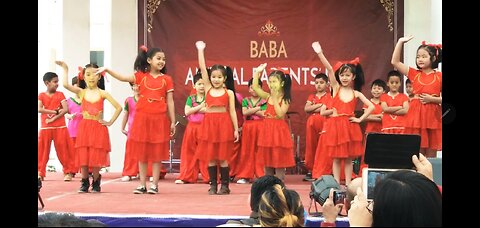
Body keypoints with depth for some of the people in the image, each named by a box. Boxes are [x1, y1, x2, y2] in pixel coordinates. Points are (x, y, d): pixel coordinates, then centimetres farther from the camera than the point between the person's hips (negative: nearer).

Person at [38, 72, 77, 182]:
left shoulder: (60, 94, 4)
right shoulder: (41, 95, 5)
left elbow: (65, 109, -7)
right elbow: (39, 109, -11)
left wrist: (53, 118, -14)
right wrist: (55, 112, -15)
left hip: (60, 127, -1)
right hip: (45, 127, 1)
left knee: (63, 150, -1)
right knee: (42, 151, 2)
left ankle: (68, 172, 4)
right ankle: (40, 173, 10)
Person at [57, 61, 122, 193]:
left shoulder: (102, 93, 0)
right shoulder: (81, 92, 3)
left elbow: (118, 107, -3)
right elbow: (65, 85, -14)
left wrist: (110, 122, -5)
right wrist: (65, 69, -7)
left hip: (98, 128, -1)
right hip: (84, 128, 1)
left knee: (96, 158, 0)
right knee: (83, 157, 0)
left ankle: (96, 183, 16)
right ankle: (84, 183, 14)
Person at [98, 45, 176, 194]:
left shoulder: (166, 79, 4)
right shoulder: (141, 76, 5)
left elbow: (170, 102, 4)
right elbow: (123, 78, -7)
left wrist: (173, 122, 2)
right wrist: (107, 70, -18)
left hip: (159, 119, -1)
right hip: (142, 118, 1)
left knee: (157, 153, 2)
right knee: (142, 152, 5)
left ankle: (154, 184, 9)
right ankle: (142, 184, 12)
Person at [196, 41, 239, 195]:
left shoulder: (229, 93, 4)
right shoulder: (208, 89, 8)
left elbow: (232, 111, 3)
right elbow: (203, 69, 4)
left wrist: (236, 129, -1)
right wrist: (200, 50, 1)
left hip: (224, 124, -2)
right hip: (209, 123, 2)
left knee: (223, 157, 0)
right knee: (210, 157, 5)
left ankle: (225, 185, 8)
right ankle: (213, 185, 13)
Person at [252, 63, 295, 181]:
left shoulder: (285, 99, -7)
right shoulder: (268, 96, 7)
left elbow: (280, 114, -19)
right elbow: (255, 87, 2)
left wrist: (275, 99, -19)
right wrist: (257, 72, -2)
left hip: (279, 131, -5)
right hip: (267, 130, 5)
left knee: (279, 164, -1)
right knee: (268, 163, 10)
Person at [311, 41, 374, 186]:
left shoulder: (356, 93, 4)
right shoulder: (336, 88, 1)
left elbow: (371, 106, 4)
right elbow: (329, 69, -11)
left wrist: (360, 119, -3)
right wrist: (320, 53, -24)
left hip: (350, 126, 1)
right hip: (336, 125, -1)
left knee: (349, 158, 6)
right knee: (336, 158, 3)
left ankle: (348, 185, 12)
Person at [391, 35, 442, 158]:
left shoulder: (439, 76, 1)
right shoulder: (414, 74, 6)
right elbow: (395, 62, 0)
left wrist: (432, 99, -12)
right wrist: (400, 42, -3)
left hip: (432, 116, -1)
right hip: (415, 116, 1)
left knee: (431, 153, 4)